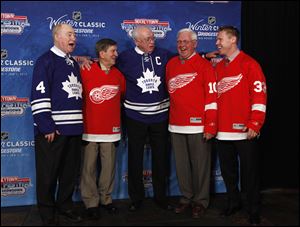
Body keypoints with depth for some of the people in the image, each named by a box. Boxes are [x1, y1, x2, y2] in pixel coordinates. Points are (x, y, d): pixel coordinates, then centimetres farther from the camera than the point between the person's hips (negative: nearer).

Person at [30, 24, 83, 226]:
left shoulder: (74, 64, 18)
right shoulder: (46, 61, -6)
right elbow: (39, 96, -14)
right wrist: (46, 126, -18)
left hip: (74, 128, 7)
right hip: (52, 129, -7)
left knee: (71, 170, 13)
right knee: (48, 173, 4)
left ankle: (65, 205, 30)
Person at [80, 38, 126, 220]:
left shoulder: (118, 75, 7)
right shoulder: (86, 72, -7)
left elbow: (124, 96, 18)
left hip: (111, 129, 4)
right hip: (90, 129, -3)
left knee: (109, 167, 9)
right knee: (89, 167, 4)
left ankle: (106, 198, 25)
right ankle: (91, 202, 17)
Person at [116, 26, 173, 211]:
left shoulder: (164, 55, 3)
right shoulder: (126, 57, -1)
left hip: (160, 114, 2)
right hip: (135, 116, -1)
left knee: (160, 158, 10)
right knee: (135, 159, 7)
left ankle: (161, 196, 26)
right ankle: (136, 198, 23)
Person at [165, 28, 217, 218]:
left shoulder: (204, 65, -4)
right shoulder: (171, 65, 11)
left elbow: (211, 97, -8)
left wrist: (210, 127, -12)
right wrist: (170, 117, 11)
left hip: (198, 126, -5)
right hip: (176, 126, 5)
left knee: (200, 165, 6)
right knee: (181, 165, 13)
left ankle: (200, 201, 21)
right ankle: (186, 197, 29)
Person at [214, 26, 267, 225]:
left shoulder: (249, 64, -6)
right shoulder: (218, 67, 14)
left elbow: (259, 95, -11)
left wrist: (254, 124, -16)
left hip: (244, 131, -6)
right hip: (222, 131, 6)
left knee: (249, 172, 5)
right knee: (228, 171, 15)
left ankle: (254, 210, 19)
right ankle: (234, 203, 32)